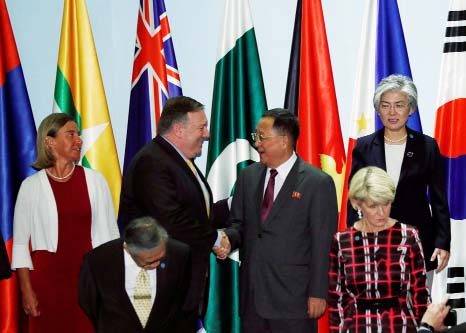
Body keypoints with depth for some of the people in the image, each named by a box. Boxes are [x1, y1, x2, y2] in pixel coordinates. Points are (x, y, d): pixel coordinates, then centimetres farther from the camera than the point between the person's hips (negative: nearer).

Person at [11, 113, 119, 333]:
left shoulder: (95, 180, 5)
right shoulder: (32, 185, 0)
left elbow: (109, 233, 7)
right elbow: (20, 243, 1)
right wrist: (26, 290, -5)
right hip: (48, 276, -1)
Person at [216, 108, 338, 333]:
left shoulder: (318, 183, -6)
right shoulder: (248, 177, 11)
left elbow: (322, 245, -8)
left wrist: (318, 293, -10)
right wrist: (228, 239, -6)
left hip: (294, 297, -5)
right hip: (252, 296, 5)